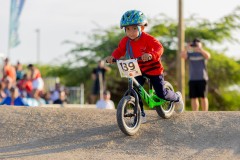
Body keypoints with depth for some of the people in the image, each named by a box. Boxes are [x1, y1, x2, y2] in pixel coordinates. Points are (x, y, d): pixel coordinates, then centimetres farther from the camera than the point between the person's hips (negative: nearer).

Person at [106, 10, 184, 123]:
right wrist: (112, 56, -24)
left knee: (161, 94, -2)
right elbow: (119, 50, -1)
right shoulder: (125, 41, -10)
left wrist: (151, 55, -59)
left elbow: (159, 48, -38)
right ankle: (141, 114, 3)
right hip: (138, 70, 5)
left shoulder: (147, 38, -26)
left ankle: (177, 97, 32)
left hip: (153, 69, -5)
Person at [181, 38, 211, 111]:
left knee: (203, 97, -5)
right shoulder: (190, 54, 10)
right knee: (193, 98, 1)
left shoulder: (203, 53, 3)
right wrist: (187, 48, -22)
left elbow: (208, 56, -20)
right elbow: (182, 56, -9)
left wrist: (200, 48, -31)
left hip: (202, 79, -3)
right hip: (192, 79, 3)